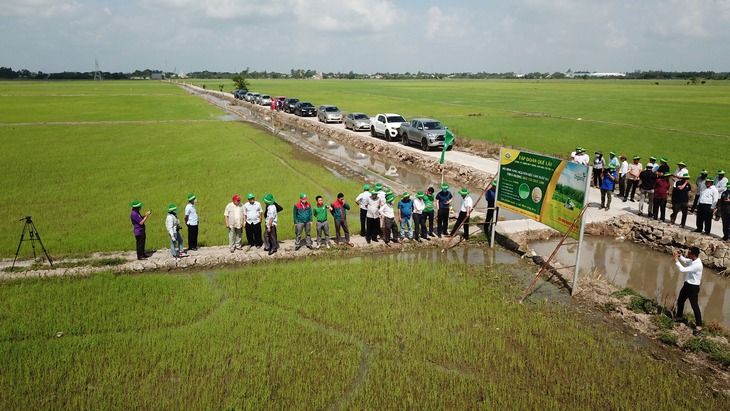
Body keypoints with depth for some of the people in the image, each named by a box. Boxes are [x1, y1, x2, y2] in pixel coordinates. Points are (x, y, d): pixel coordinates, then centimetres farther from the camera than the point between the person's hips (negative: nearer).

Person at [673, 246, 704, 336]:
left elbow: (682, 269, -32)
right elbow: (684, 260, 18)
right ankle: (678, 316, 42)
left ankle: (699, 326, 9)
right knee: (680, 301, 22)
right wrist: (679, 255, -2)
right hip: (687, 284, 9)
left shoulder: (697, 265, -30)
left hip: (693, 287, -9)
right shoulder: (692, 260, -3)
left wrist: (676, 259, -24)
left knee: (695, 306, -1)